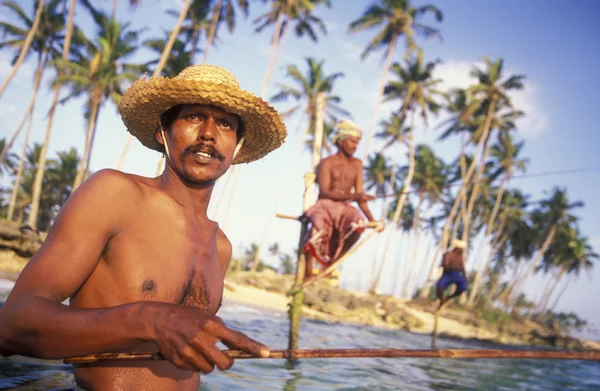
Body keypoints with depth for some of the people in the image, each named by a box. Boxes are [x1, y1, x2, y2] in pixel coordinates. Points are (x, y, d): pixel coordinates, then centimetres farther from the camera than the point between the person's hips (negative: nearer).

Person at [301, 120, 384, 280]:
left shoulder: (357, 164, 14)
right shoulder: (327, 163, 0)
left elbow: (360, 196, 9)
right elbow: (325, 192, -14)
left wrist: (372, 219, -4)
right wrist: (352, 196, -27)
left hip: (345, 208, 4)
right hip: (325, 205, -4)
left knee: (358, 225, -32)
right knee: (319, 224, -40)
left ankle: (332, 264, -14)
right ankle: (307, 272, -28)